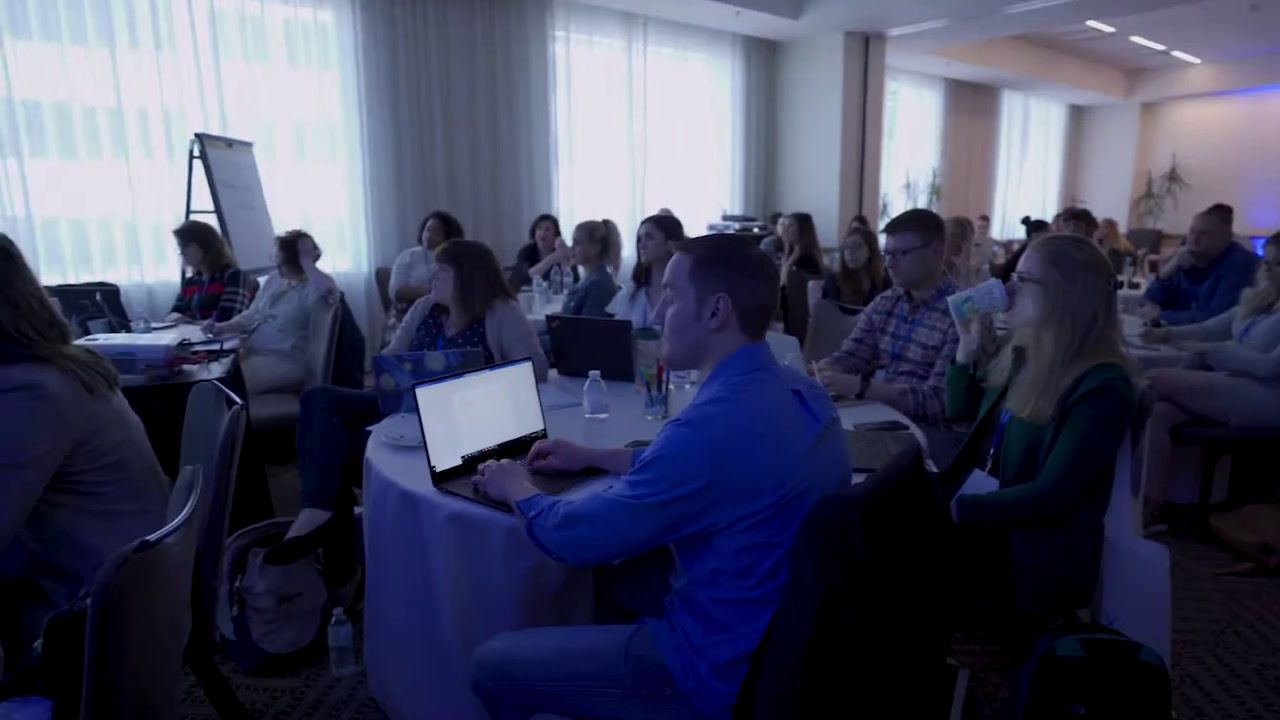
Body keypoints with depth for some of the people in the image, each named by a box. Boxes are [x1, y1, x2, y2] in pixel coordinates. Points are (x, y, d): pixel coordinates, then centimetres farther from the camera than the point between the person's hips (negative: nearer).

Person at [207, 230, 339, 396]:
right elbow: (252, 315, 19)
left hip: (286, 362, -8)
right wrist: (222, 328, 2)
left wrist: (306, 261, -24)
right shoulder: (274, 279, 13)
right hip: (252, 353, 8)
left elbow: (327, 291, -39)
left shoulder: (312, 287, -12)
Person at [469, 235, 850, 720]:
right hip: (785, 637, 9)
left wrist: (516, 488, 0)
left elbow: (577, 536, -20)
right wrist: (596, 458, 14)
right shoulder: (800, 393, -1)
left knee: (493, 664, 3)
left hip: (722, 670, -9)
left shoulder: (716, 423, -31)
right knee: (614, 580, 28)